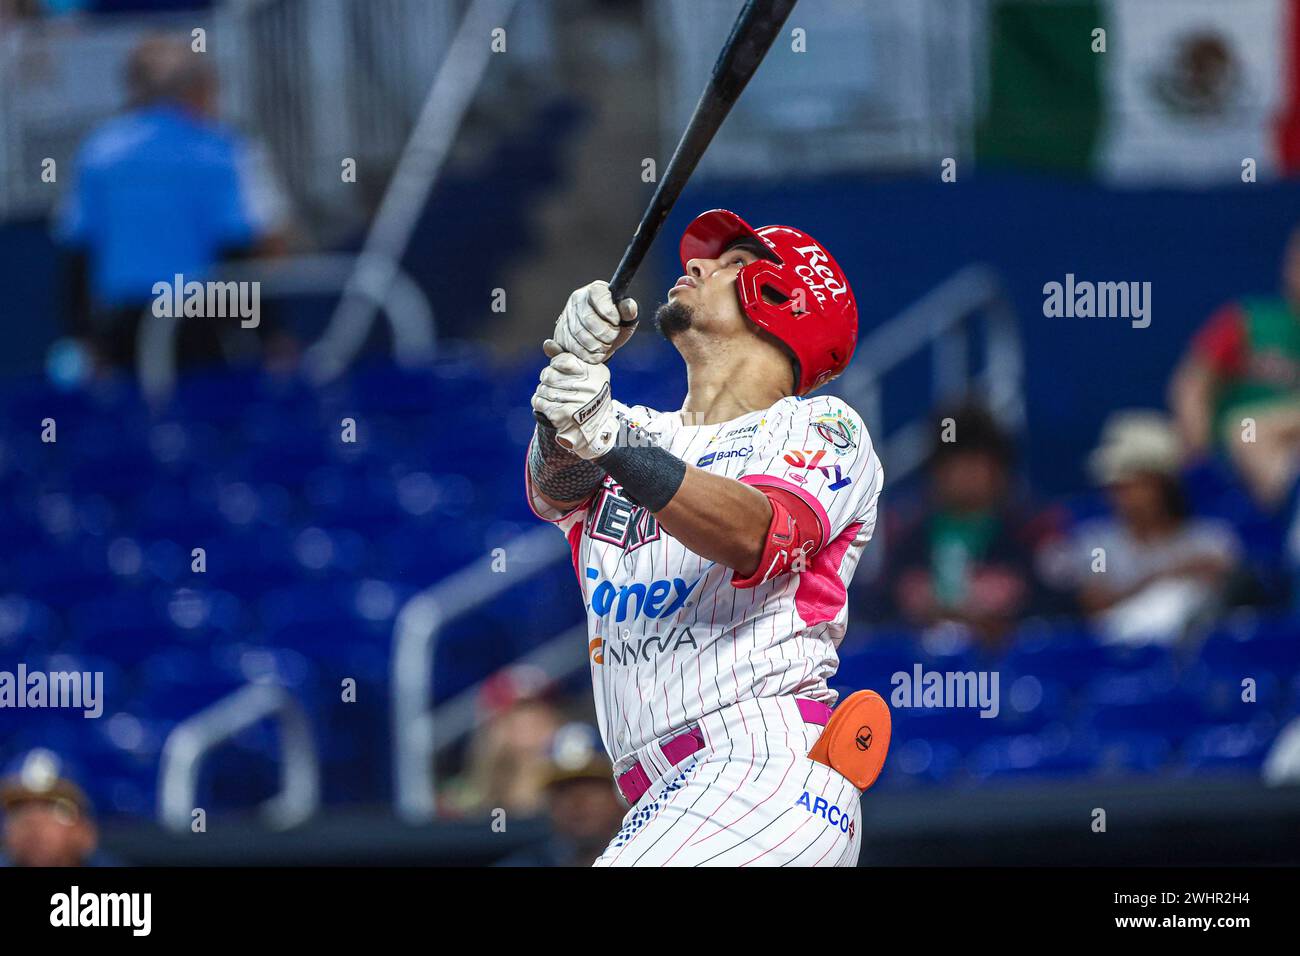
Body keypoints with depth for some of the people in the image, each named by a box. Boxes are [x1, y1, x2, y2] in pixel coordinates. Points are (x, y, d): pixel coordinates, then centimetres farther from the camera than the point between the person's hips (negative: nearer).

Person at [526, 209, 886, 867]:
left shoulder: (823, 429, 7)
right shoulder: (639, 431, 23)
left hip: (770, 763, -7)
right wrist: (573, 368, -23)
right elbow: (555, 488, 0)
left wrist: (612, 443, -30)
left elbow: (755, 537, -14)